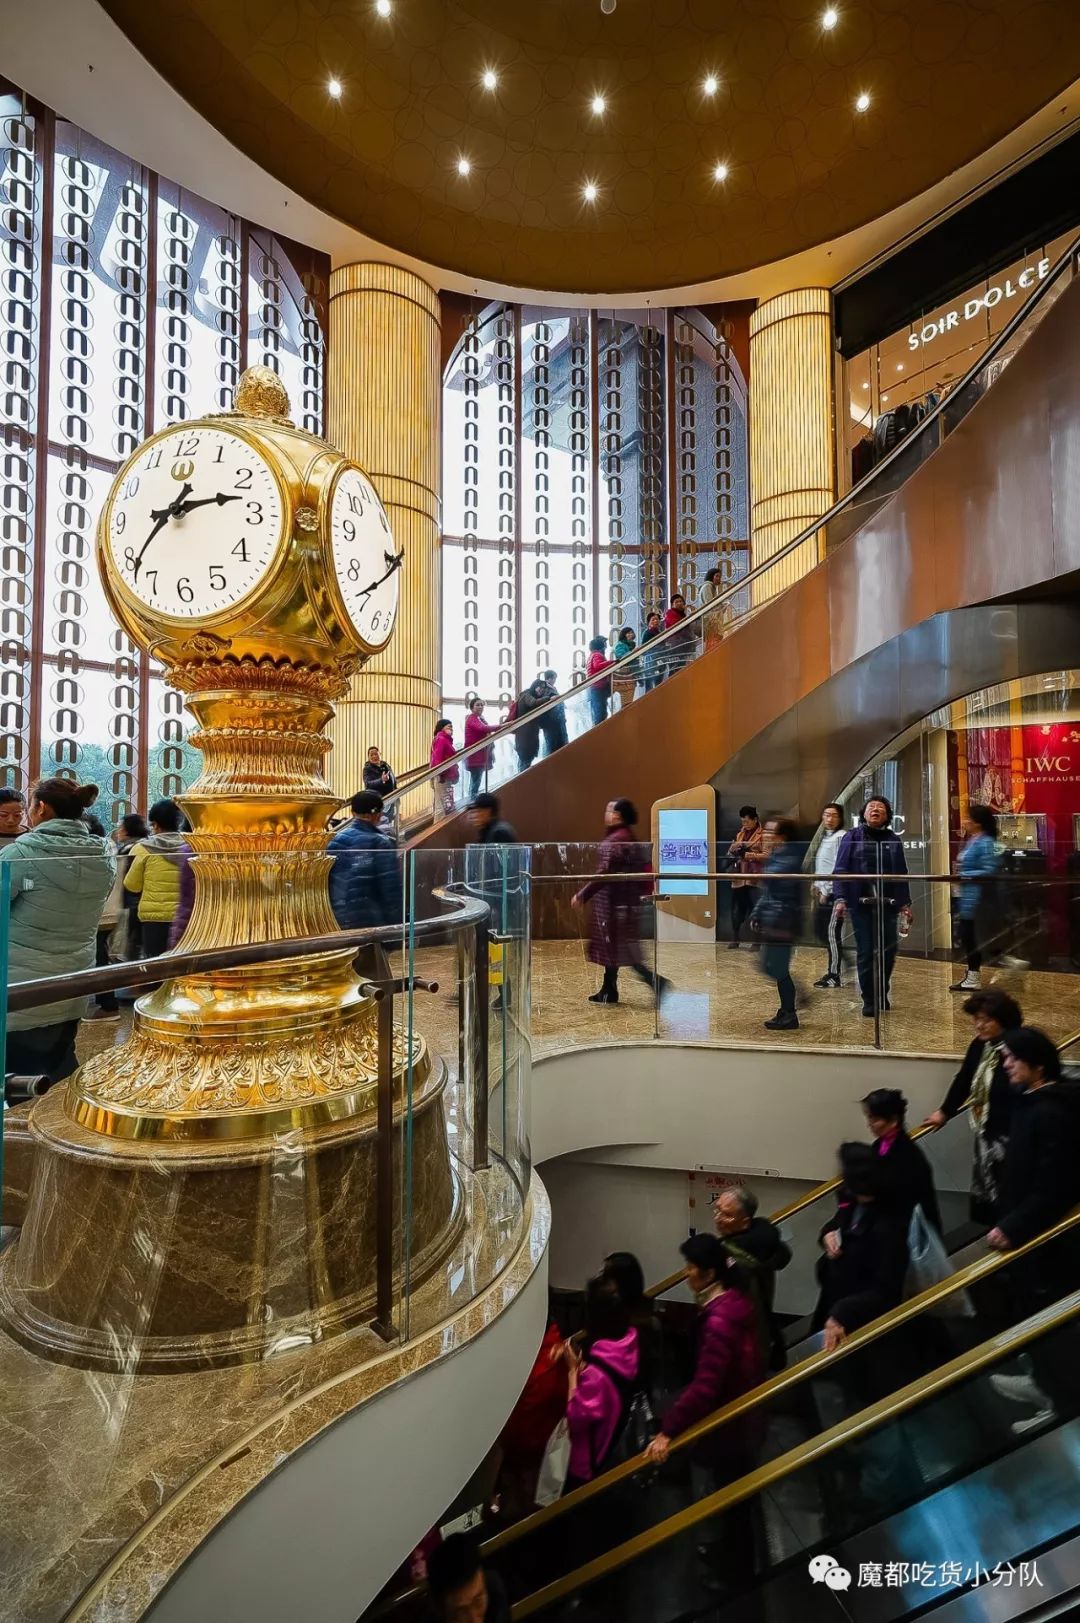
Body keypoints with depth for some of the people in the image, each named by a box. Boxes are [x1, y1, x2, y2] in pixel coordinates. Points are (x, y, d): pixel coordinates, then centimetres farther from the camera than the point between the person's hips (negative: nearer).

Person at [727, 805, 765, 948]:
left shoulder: (763, 835, -2)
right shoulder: (740, 834, 17)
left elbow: (766, 855, -12)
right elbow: (731, 851, 20)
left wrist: (747, 854, -20)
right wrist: (733, 851, -4)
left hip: (755, 879, -5)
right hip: (739, 878, 6)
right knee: (737, 909, 8)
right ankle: (735, 938, 16)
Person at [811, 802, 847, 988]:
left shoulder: (841, 837, -9)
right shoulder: (824, 837, 18)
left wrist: (826, 890, -15)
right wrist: (818, 887, 10)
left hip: (834, 892, -9)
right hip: (822, 892, 9)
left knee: (832, 932, -5)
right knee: (820, 931, 11)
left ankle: (836, 976, 5)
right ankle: (835, 967, 25)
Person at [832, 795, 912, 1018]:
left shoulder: (893, 840, 11)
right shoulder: (852, 837, 2)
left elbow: (901, 874, 12)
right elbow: (840, 870, -3)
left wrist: (905, 903, 7)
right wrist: (840, 898, -12)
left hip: (887, 904, 3)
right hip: (860, 904, -3)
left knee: (888, 951, 5)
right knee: (865, 952, 1)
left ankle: (882, 994, 27)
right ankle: (869, 1000, 13)